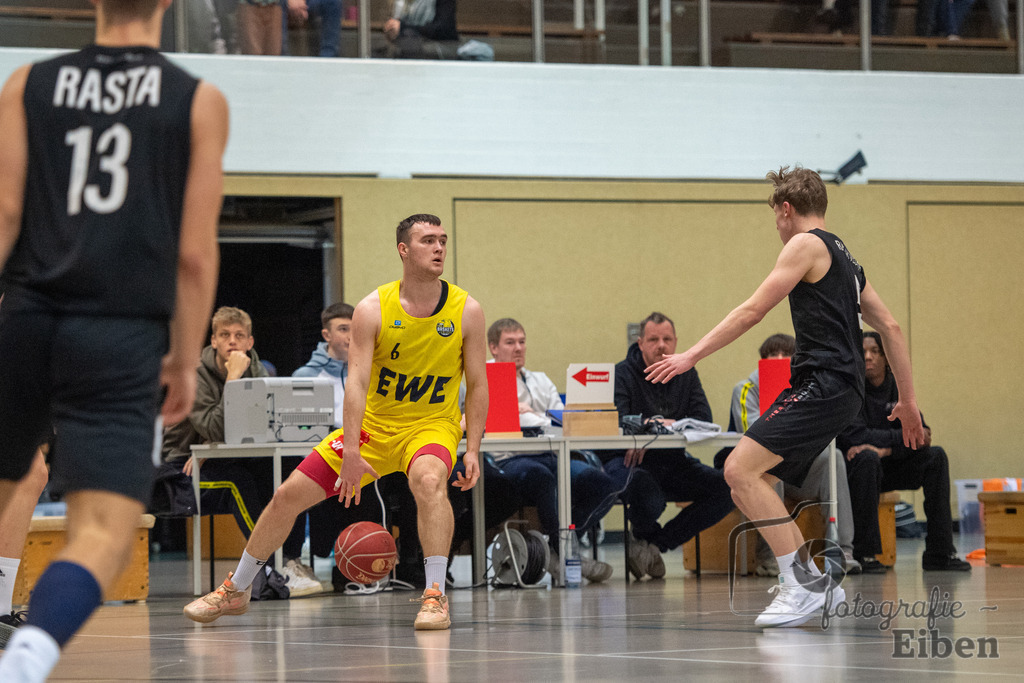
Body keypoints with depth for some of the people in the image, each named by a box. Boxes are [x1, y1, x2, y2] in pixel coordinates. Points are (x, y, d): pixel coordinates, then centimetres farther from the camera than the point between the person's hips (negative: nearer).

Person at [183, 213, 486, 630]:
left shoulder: (466, 311, -11)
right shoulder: (372, 309, -13)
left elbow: (477, 384, -3)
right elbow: (356, 381, -20)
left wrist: (472, 450, -12)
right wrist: (351, 452, -30)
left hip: (432, 424, -2)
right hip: (373, 423, 2)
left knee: (429, 479, -38)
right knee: (288, 496, 0)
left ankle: (435, 596, -33)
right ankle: (236, 591, 20)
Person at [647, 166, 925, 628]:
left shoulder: (806, 244, -3)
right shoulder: (843, 257, 24)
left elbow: (753, 311, -10)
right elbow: (890, 327, 25)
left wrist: (691, 355, -9)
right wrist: (908, 399, 28)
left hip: (824, 383, -10)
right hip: (833, 389, 10)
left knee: (741, 469, -19)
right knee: (747, 484, 11)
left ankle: (804, 582, -21)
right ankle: (810, 583, 12)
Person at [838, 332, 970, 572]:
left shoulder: (897, 387, 4)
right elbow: (853, 436, -24)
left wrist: (885, 450, -25)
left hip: (885, 469, 6)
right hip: (852, 469, -6)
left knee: (936, 456, -11)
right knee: (867, 457, -36)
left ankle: (939, 553, -14)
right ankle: (863, 553, -35)